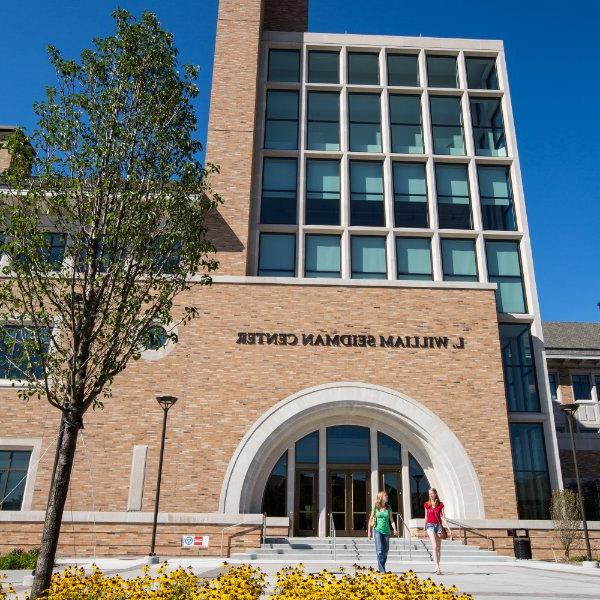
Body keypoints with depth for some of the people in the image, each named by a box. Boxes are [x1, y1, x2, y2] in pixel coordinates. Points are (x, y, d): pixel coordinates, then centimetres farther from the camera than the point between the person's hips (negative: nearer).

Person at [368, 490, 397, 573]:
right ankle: (381, 569, -10)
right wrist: (369, 531, 4)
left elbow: (391, 520, 4)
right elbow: (371, 519, 4)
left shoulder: (388, 508, 5)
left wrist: (394, 529, -11)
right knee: (379, 550, -11)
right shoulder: (376, 507, -2)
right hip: (378, 530, -3)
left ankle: (382, 566, 26)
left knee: (385, 551, 9)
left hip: (386, 531, 3)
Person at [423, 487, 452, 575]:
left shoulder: (440, 504, 2)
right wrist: (425, 528, 17)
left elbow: (443, 517, 0)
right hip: (430, 525, -1)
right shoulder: (427, 504, 4)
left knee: (439, 547, 5)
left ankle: (437, 567, 14)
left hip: (439, 525, 1)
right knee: (434, 546, -15)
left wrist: (448, 528, -7)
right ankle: (437, 568, -21)